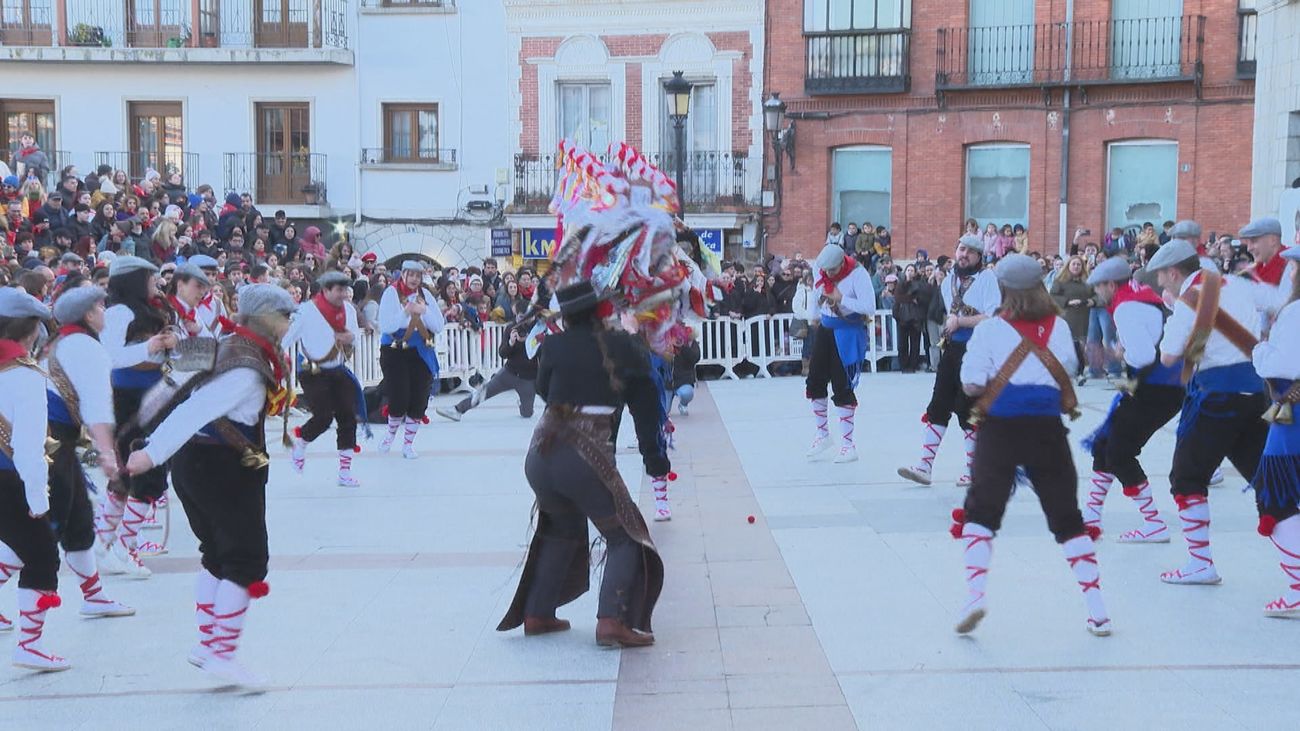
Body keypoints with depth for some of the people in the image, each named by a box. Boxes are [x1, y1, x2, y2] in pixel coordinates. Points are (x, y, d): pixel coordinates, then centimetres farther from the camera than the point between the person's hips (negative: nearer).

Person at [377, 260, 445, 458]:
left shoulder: (425, 294, 4)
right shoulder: (391, 293, -7)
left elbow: (439, 326, 0)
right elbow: (386, 326, -16)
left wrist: (424, 311, -15)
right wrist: (406, 312, -24)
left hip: (421, 352, 4)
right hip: (394, 351, -3)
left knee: (419, 399, 1)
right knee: (399, 397, -5)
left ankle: (408, 443, 18)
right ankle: (391, 433, 26)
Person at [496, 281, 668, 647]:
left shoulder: (555, 346, 9)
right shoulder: (624, 347, 4)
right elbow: (645, 408, 7)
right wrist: (654, 459, 13)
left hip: (540, 456, 5)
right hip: (585, 458, -5)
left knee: (563, 529, 27)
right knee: (624, 536, 7)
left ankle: (537, 614, 29)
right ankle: (612, 620, -10)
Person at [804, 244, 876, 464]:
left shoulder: (857, 273, -22)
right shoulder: (818, 268, -4)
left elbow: (870, 308, -26)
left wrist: (841, 299, -25)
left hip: (849, 332, -6)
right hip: (825, 328, 6)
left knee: (842, 387, -6)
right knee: (815, 381, 8)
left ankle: (847, 445, 3)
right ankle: (823, 435, 24)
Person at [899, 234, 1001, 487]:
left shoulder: (987, 278, -8)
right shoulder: (948, 282, 12)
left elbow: (992, 318, -17)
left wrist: (959, 321, -12)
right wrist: (951, 324, 3)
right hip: (952, 349, 6)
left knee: (968, 410, -1)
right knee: (938, 406, 2)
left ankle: (973, 469, 14)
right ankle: (925, 467, 3)